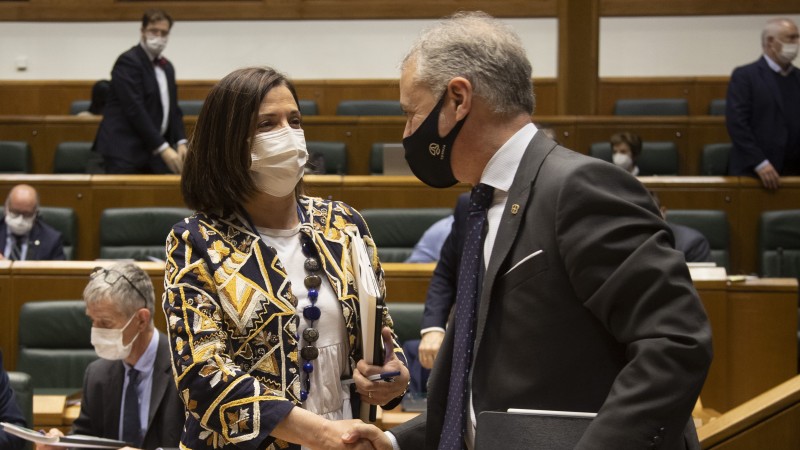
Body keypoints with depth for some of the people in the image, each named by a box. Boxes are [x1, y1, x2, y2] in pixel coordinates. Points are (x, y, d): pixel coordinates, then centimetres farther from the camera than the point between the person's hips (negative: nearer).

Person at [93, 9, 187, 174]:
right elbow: (135, 110, -18)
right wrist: (163, 148, -20)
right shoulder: (128, 62, -9)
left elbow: (173, 109, 17)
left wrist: (180, 142, -1)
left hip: (153, 154, 7)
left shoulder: (167, 67, 17)